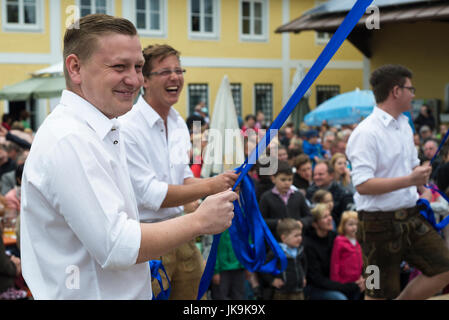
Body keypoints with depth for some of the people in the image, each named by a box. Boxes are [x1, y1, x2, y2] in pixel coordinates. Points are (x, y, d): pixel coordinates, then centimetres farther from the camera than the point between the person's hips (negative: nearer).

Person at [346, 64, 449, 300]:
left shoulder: (404, 124, 11)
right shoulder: (366, 133, -18)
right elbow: (362, 184, -25)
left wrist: (422, 189, 5)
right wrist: (409, 180, -27)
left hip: (412, 218, 8)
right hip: (380, 224, -8)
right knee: (379, 293, 2)